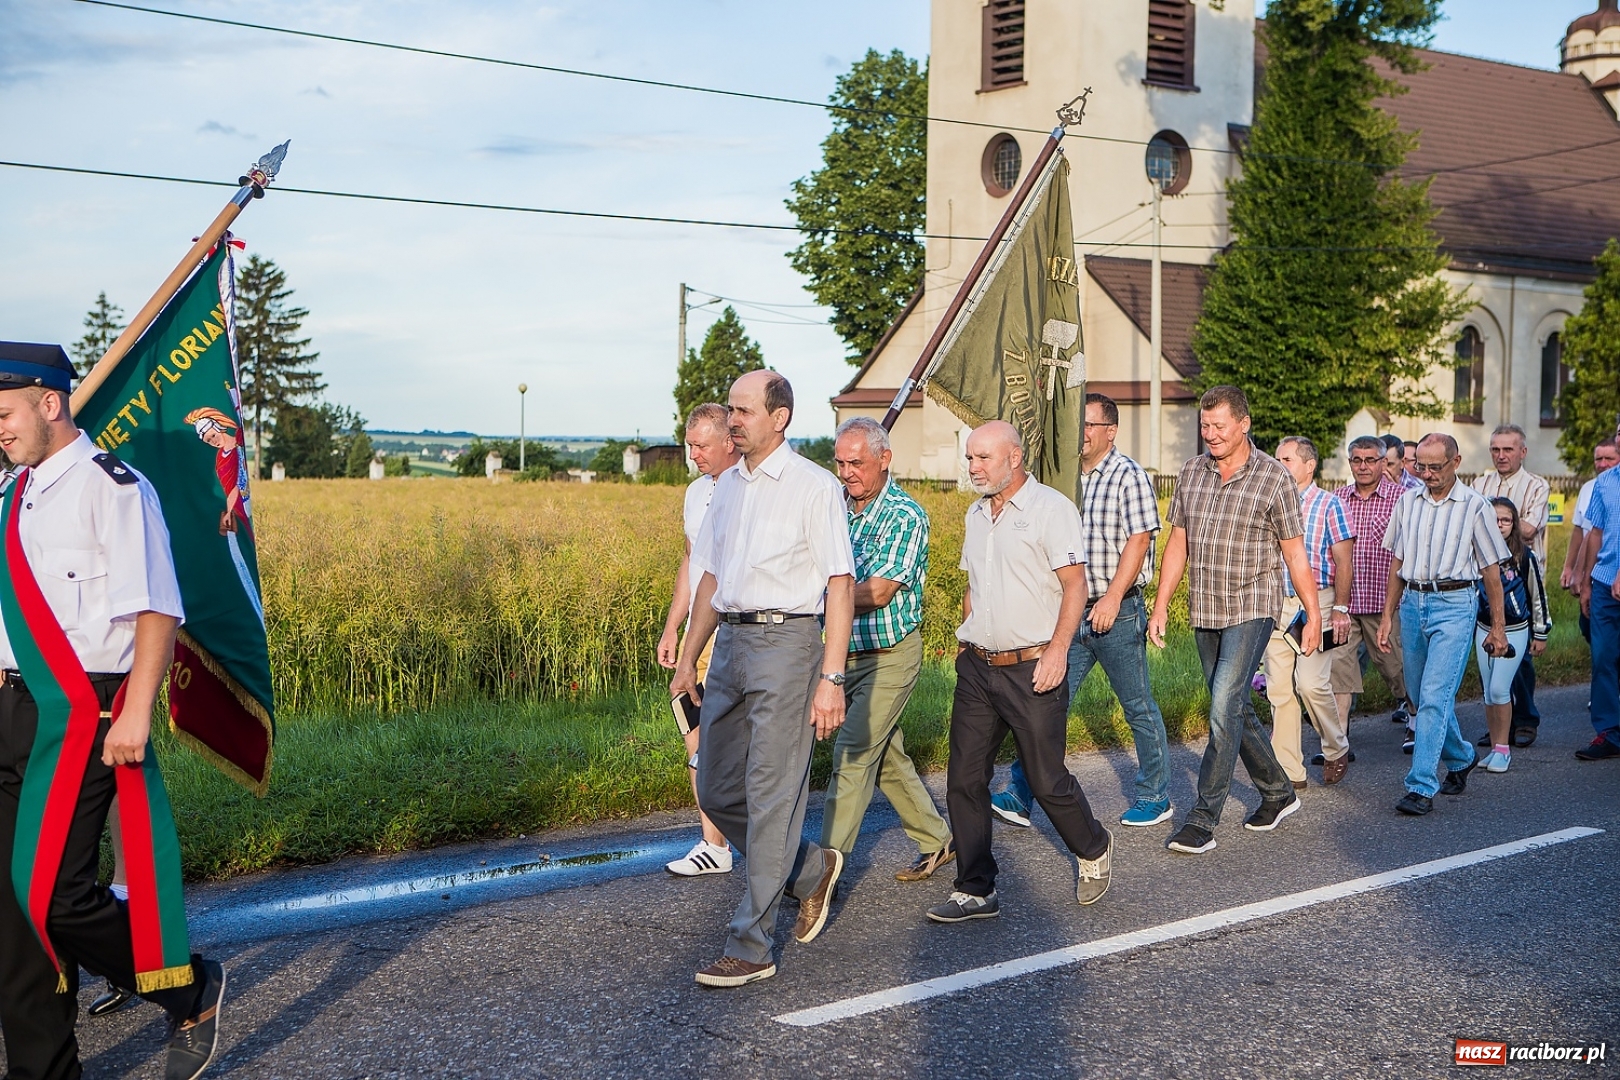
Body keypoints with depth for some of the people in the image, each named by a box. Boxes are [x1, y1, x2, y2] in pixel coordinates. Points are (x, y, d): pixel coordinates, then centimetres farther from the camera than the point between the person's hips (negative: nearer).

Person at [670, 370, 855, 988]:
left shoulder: (814, 487, -8)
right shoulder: (727, 485, 14)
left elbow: (840, 586, -12)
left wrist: (831, 679, -18)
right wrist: (688, 658, 19)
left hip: (786, 642, -8)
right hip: (729, 643, 8)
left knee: (771, 798, -4)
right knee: (716, 792, 10)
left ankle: (751, 947, 4)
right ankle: (811, 870, 32)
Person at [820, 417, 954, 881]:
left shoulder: (905, 516, -15)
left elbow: (877, 592, -22)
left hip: (890, 657, -7)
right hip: (849, 654, 7)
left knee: (853, 756, -10)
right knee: (886, 757, 15)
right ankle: (937, 842, 31)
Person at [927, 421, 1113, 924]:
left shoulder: (1051, 509, -8)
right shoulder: (976, 513, 14)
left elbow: (1075, 585, -13)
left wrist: (1057, 649, -22)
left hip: (1032, 669, -7)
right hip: (976, 667, 7)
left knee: (1048, 782, 1)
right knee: (964, 779, 3)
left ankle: (1094, 850, 30)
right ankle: (976, 891, 12)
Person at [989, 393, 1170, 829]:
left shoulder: (1129, 476, -7)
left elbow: (1138, 540, -14)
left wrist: (1111, 598, -21)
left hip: (1117, 611, -5)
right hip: (1070, 612, 6)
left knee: (1138, 707, 7)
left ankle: (1155, 797, 20)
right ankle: (1021, 796, 4)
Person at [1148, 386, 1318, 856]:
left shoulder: (1273, 478, -7)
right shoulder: (1191, 472, 6)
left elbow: (1295, 553, -3)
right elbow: (1178, 542, 11)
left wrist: (1314, 614, -2)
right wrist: (1161, 605, 7)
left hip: (1251, 609, -6)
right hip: (1204, 611, 6)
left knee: (1225, 705, -14)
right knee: (1235, 708, 13)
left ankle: (1205, 817, -9)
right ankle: (1278, 792, 32)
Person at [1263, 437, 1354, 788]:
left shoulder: (1329, 504, -1)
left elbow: (1343, 561, -4)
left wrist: (1340, 608, -11)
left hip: (1316, 601, -5)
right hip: (1275, 604, 5)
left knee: (1311, 683, -12)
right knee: (1278, 688, 2)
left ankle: (1336, 749, 14)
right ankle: (1288, 772, 8)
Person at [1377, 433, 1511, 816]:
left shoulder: (1474, 506, -2)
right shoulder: (1407, 501, 10)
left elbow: (1491, 570, 2)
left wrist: (1497, 626, 2)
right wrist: (1388, 616, 11)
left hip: (1454, 605, -5)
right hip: (1412, 602, 5)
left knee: (1435, 695, -13)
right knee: (1423, 695, 14)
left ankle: (1422, 787, -12)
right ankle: (1460, 758, 38)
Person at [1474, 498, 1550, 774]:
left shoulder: (1524, 555, -9)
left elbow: (1538, 595, -1)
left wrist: (1540, 634, 3)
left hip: (1515, 631, -4)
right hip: (1483, 629, 4)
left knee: (1499, 688, -12)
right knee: (1488, 692, 8)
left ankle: (1503, 749, 0)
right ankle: (1495, 748, 17)